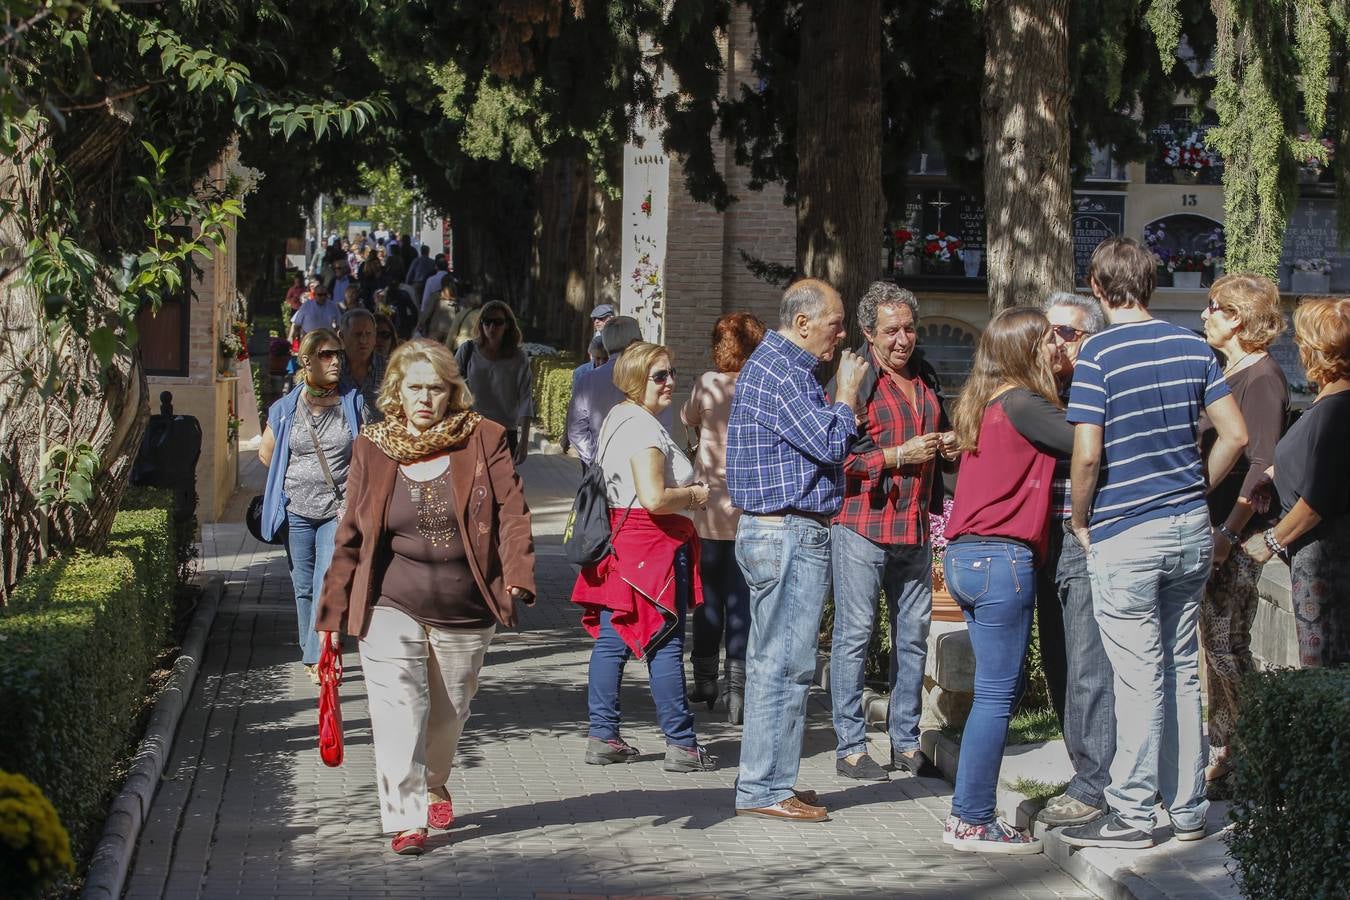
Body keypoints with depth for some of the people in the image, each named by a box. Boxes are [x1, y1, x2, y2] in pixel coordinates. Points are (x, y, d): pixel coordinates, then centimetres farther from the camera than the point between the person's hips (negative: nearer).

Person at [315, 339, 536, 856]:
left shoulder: (483, 441, -1)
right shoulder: (373, 449, 2)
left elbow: (511, 513, -8)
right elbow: (351, 536, 6)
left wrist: (516, 578, -24)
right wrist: (334, 611, 5)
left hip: (465, 609, 1)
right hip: (391, 607, -1)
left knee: (448, 712, 16)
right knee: (398, 711, -11)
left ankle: (434, 785, 42)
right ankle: (406, 818, -6)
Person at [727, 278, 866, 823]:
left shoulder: (778, 365, 19)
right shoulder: (779, 372, -15)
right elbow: (829, 443, -20)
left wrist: (838, 399, 11)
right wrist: (846, 395, -5)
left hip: (770, 531, 11)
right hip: (790, 533, -11)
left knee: (771, 661, 14)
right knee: (786, 663, -8)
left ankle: (762, 783, 20)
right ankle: (766, 789, -5)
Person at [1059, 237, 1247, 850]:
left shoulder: (1099, 353, -11)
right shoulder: (1192, 346, 5)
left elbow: (1087, 455, -17)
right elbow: (1235, 435, 5)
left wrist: (1080, 521, -2)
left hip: (1125, 540, -6)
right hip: (1192, 530, 6)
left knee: (1140, 679, -1)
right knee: (1182, 671, 13)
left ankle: (1132, 814, 5)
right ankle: (1188, 810, 18)